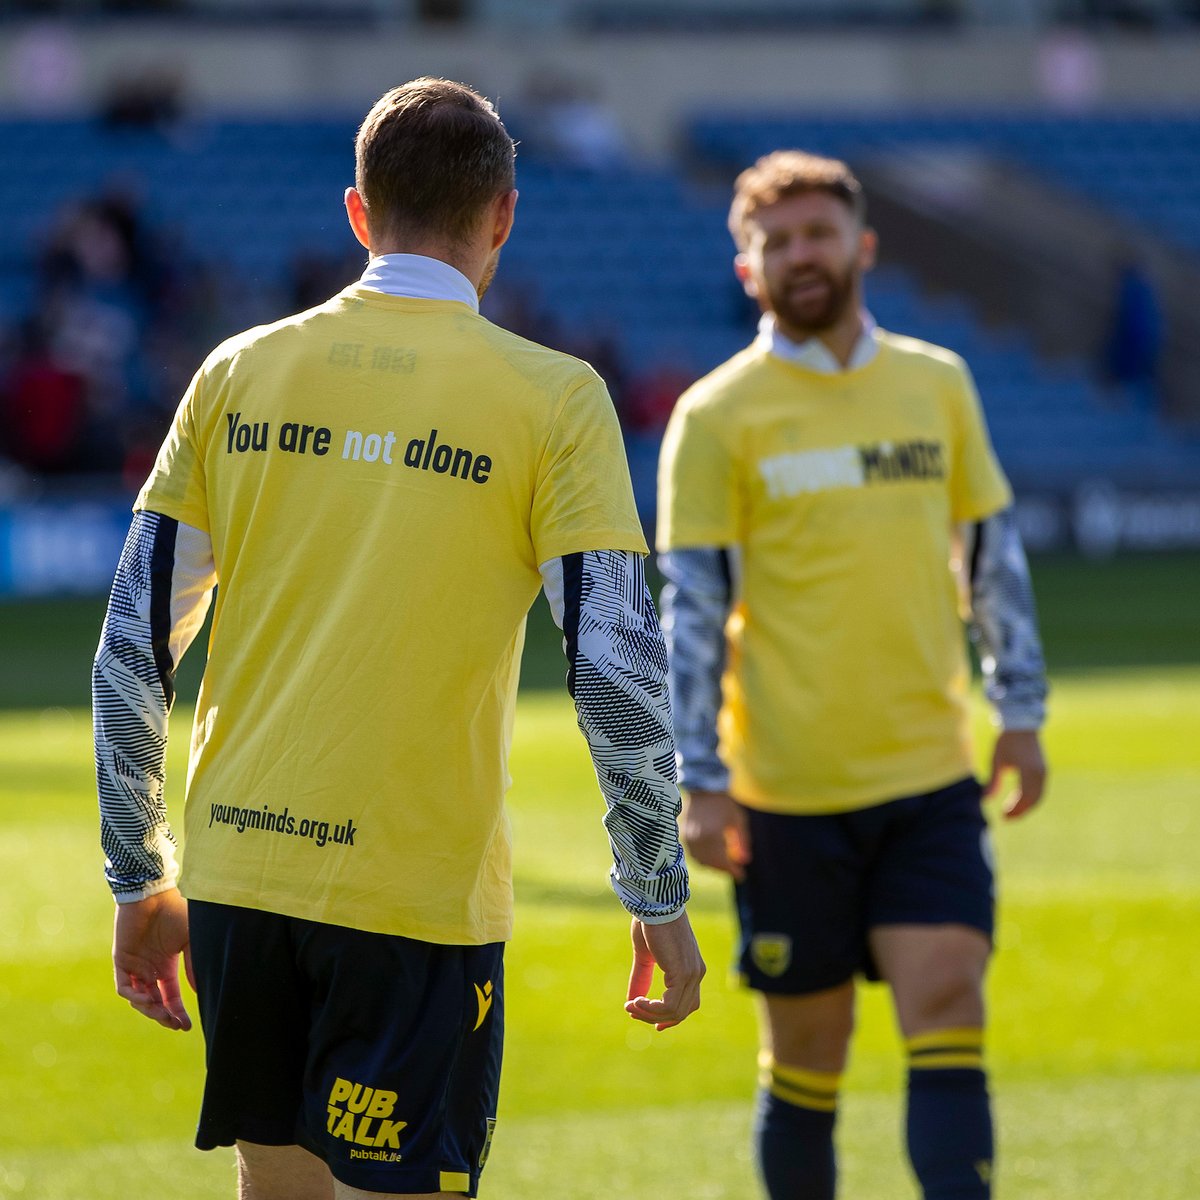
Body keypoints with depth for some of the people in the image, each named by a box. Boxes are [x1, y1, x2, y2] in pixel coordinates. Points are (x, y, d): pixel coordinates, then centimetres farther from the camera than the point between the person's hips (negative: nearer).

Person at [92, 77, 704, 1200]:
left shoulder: (239, 371, 6)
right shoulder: (550, 397, -4)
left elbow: (132, 650, 6)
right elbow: (617, 671, -8)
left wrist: (140, 884, 14)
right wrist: (659, 900, 1)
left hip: (234, 879, 4)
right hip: (421, 894, -4)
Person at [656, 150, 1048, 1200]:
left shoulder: (936, 384, 8)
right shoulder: (717, 417, -3)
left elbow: (995, 553, 16)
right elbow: (690, 607, -4)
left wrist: (1020, 711, 11)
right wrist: (700, 784, -9)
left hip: (932, 776, 2)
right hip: (789, 793, -2)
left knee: (948, 1016, -10)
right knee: (806, 1055, 4)